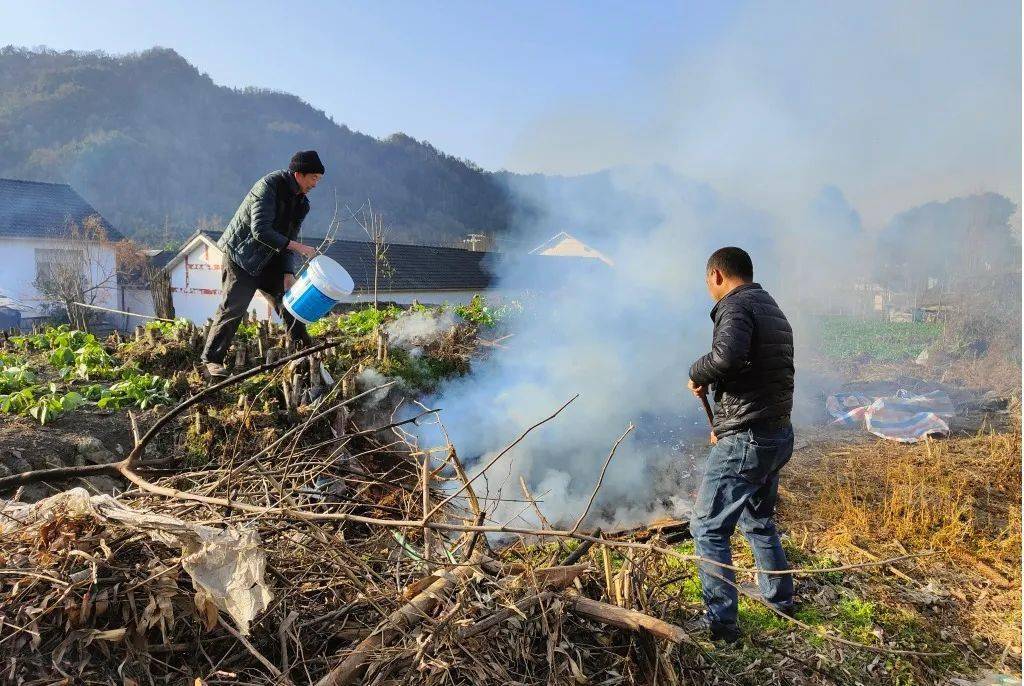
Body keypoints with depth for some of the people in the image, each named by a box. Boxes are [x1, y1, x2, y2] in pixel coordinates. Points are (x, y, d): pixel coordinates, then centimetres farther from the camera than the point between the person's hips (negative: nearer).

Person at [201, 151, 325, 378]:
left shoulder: (301, 203, 3)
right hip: (241, 255, -7)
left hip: (270, 258, 7)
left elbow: (289, 238, 4)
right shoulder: (268, 186, -21)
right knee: (233, 307, -9)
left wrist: (288, 273, -9)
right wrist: (299, 248, -31)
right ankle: (212, 359, 2)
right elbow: (260, 231, -29)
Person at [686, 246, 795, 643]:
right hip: (779, 435, 10)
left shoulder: (736, 305, -13)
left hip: (745, 442, -10)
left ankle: (720, 622, 6)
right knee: (759, 521, 27)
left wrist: (697, 375, -15)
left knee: (708, 529, 1)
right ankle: (779, 598, 41)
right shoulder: (773, 310, 17)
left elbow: (726, 356, -35)